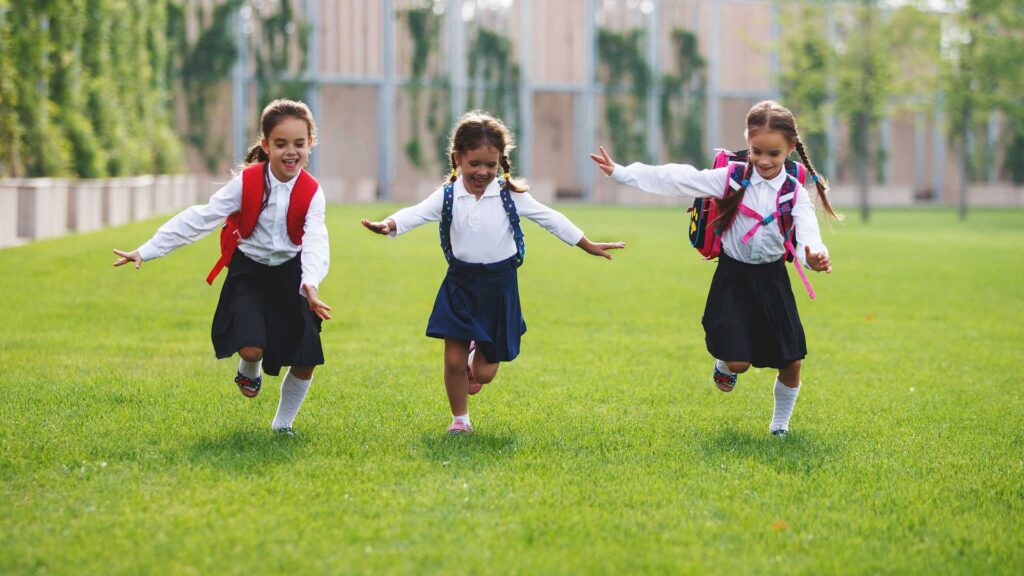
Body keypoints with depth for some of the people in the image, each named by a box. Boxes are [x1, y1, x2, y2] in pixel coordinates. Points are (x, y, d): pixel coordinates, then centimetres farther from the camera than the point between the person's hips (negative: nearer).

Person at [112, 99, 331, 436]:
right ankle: (250, 372, 17)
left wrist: (311, 283, -47)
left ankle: (283, 422, 23)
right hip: (248, 272, -2)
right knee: (251, 349, -23)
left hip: (290, 275, 2)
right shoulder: (248, 183, -15)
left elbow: (315, 241, -26)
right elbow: (199, 220, -14)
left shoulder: (311, 194, -13)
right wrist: (146, 251, -17)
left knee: (305, 363, -3)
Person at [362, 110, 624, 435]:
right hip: (461, 284, 0)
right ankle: (459, 419, 19)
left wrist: (588, 246, 10)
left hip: (499, 286, 0)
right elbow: (416, 214, -19)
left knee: (484, 372, 2)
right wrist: (389, 225, -41)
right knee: (454, 360, -4)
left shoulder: (510, 196, -4)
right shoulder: (447, 197, -5)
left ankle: (478, 358, 40)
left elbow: (551, 219, 4)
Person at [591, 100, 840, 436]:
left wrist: (814, 257, -48)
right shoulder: (732, 179, -9)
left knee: (791, 360, 3)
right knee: (738, 361, -11)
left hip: (772, 280, 1)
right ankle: (724, 365, 28)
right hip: (733, 277, -1)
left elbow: (807, 234, -23)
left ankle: (780, 422, 29)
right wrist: (620, 173, -15)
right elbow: (677, 180, -11)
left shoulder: (795, 193, -9)